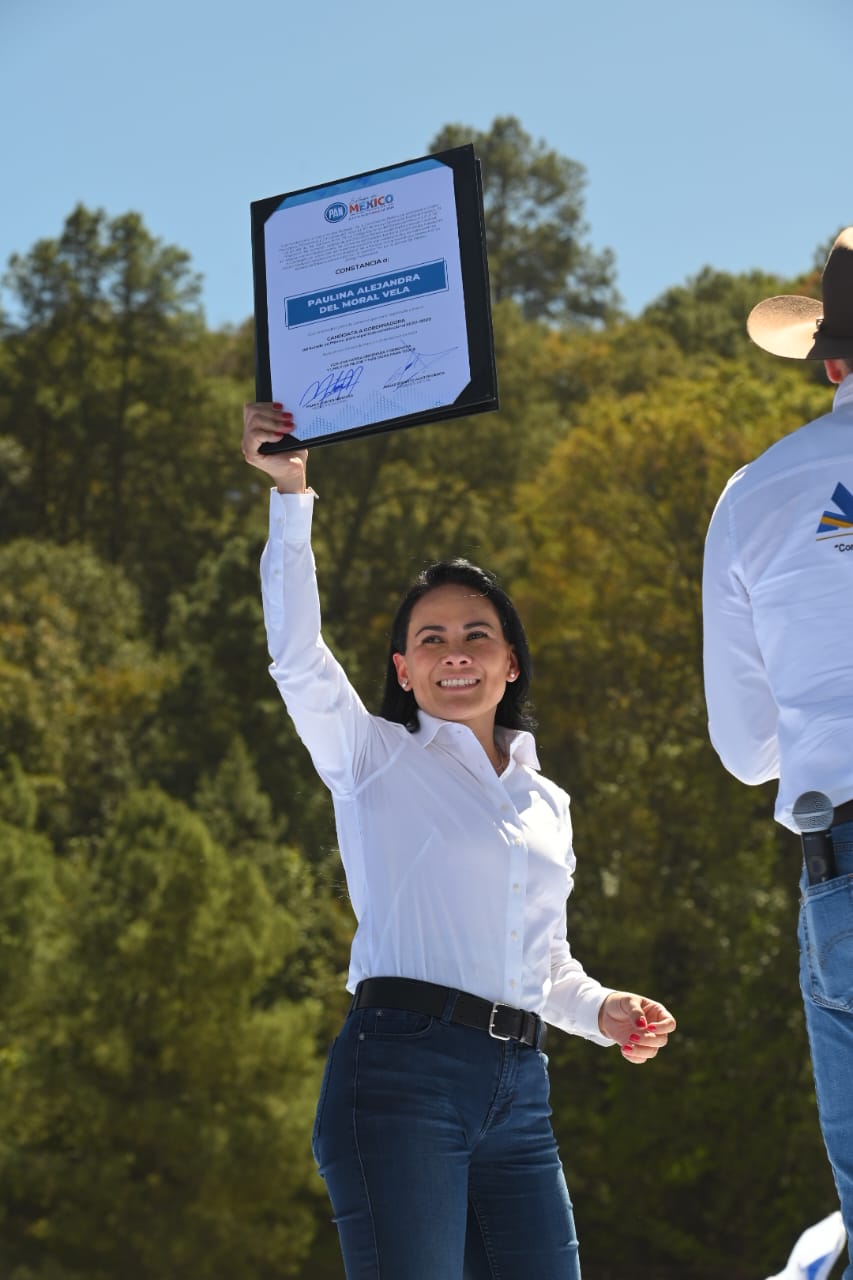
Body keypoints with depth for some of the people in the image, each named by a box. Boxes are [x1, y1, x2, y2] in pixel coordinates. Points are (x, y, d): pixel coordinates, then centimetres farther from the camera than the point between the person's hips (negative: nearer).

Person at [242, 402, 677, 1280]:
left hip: (517, 1091, 6)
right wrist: (290, 492, -13)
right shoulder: (375, 761, 8)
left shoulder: (546, 802, 23)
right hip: (400, 1068, -5)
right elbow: (297, 654, -8)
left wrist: (600, 1011, 9)